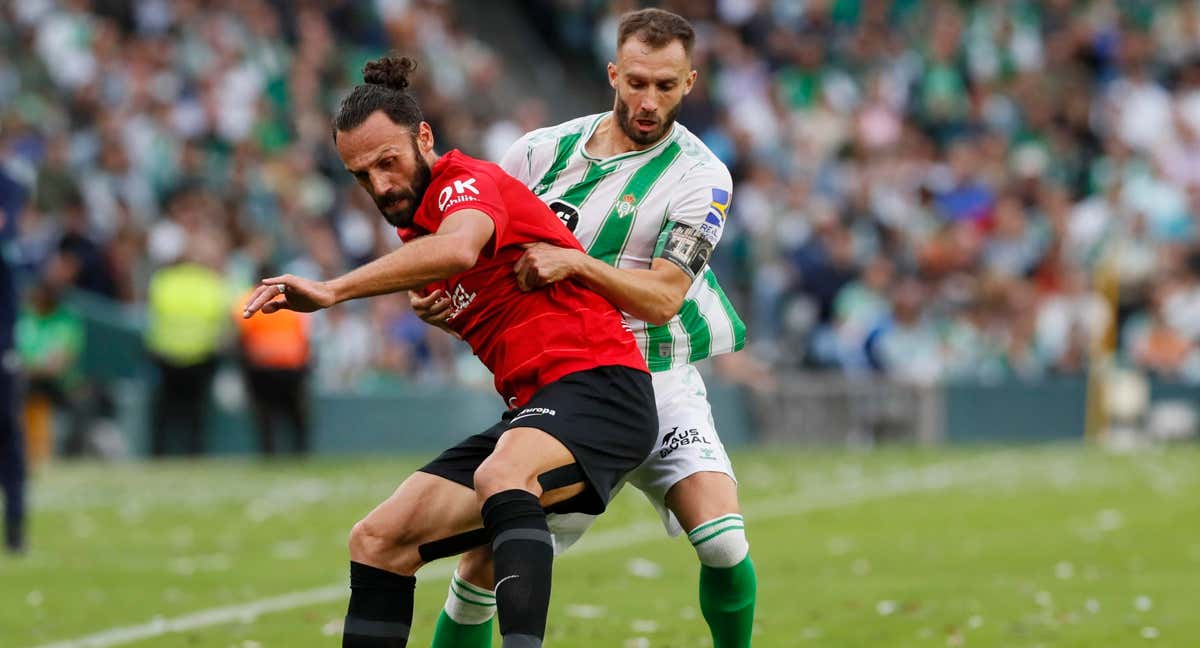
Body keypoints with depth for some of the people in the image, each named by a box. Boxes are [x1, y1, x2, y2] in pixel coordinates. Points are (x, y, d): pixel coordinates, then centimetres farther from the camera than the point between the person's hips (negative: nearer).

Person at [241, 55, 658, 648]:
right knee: (378, 541, 1)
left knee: (500, 475, -40)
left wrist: (333, 290, -41)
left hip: (598, 383, -10)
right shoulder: (416, 226, 17)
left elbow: (458, 249, -36)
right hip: (530, 409, 10)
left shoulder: (466, 181, -11)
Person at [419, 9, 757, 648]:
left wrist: (573, 262, -31)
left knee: (723, 543, -21)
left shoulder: (699, 176, -8)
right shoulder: (544, 150, 1)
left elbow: (663, 297, -17)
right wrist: (436, 299, -12)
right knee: (484, 562, -3)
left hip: (658, 384, -2)